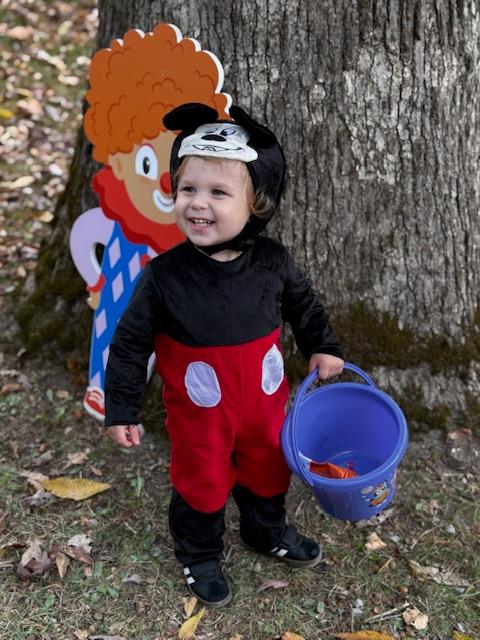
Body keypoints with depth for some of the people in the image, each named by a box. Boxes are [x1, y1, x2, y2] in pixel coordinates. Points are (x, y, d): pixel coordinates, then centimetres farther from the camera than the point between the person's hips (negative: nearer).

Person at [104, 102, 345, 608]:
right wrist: (121, 409, -11)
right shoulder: (164, 275, -22)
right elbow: (130, 344, -13)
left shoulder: (273, 262, -15)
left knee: (269, 471, 25)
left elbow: (303, 306, 7)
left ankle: (267, 530, 54)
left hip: (265, 403, 3)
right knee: (202, 486, 16)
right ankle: (199, 555, 43)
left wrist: (321, 348, 12)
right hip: (199, 414, -3)